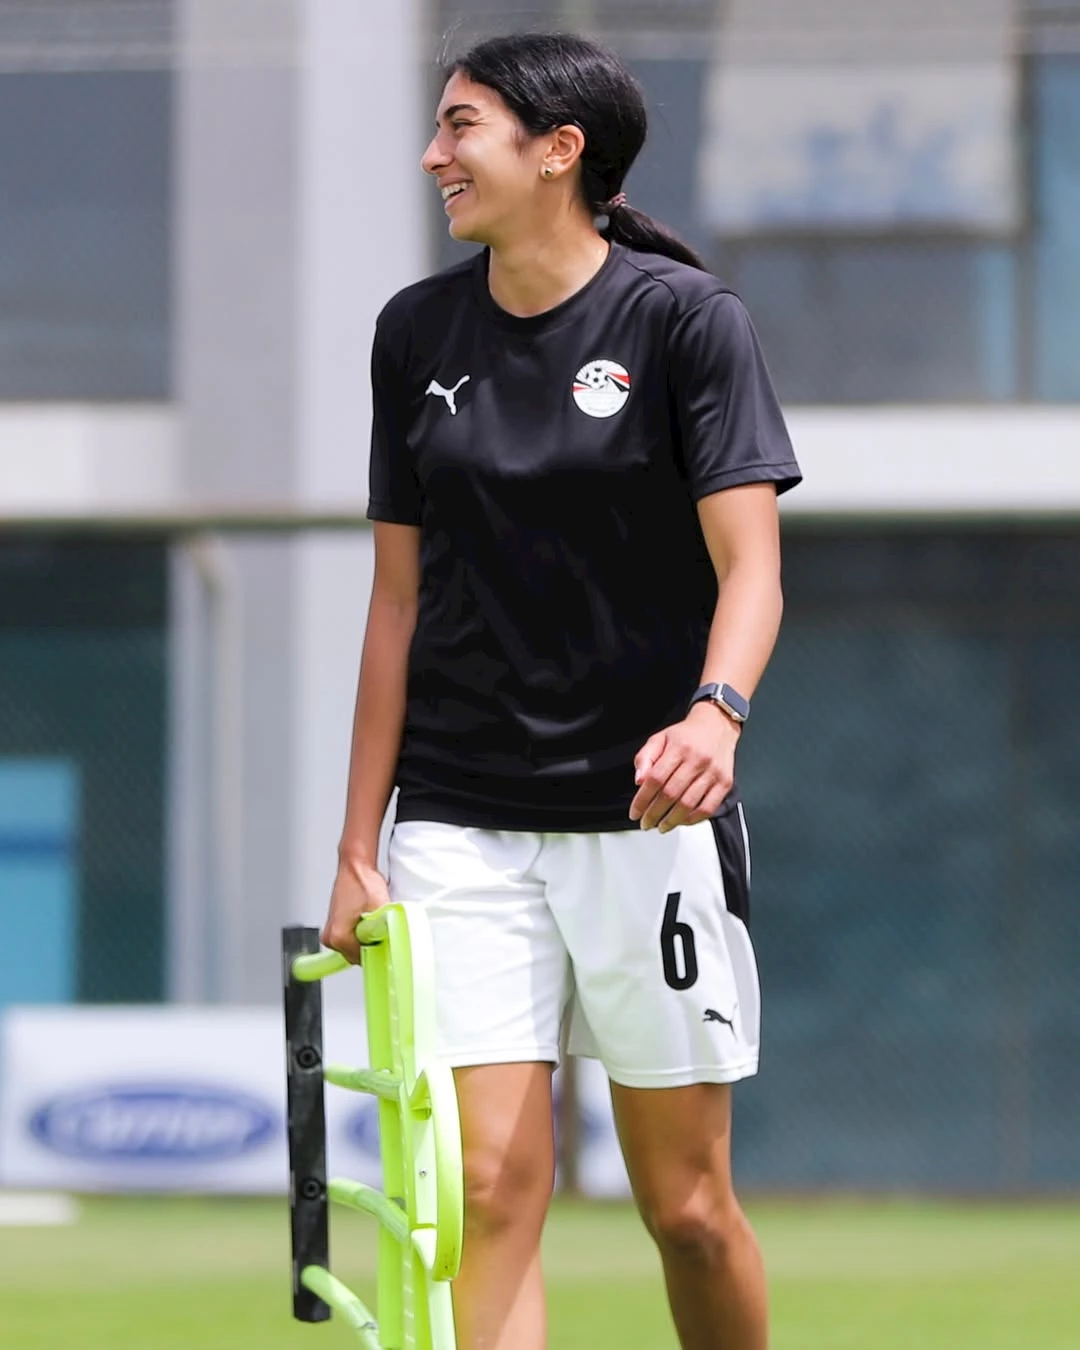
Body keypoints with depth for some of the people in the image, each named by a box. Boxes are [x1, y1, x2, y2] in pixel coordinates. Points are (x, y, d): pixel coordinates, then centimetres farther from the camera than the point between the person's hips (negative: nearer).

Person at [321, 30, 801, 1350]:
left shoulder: (685, 318, -4)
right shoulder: (417, 332, 8)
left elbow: (750, 565, -11)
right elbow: (399, 596, 13)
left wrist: (714, 712, -32)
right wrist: (359, 847, 9)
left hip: (647, 814, -3)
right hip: (464, 829, 3)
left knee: (688, 1206, 2)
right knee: (487, 1185, -9)